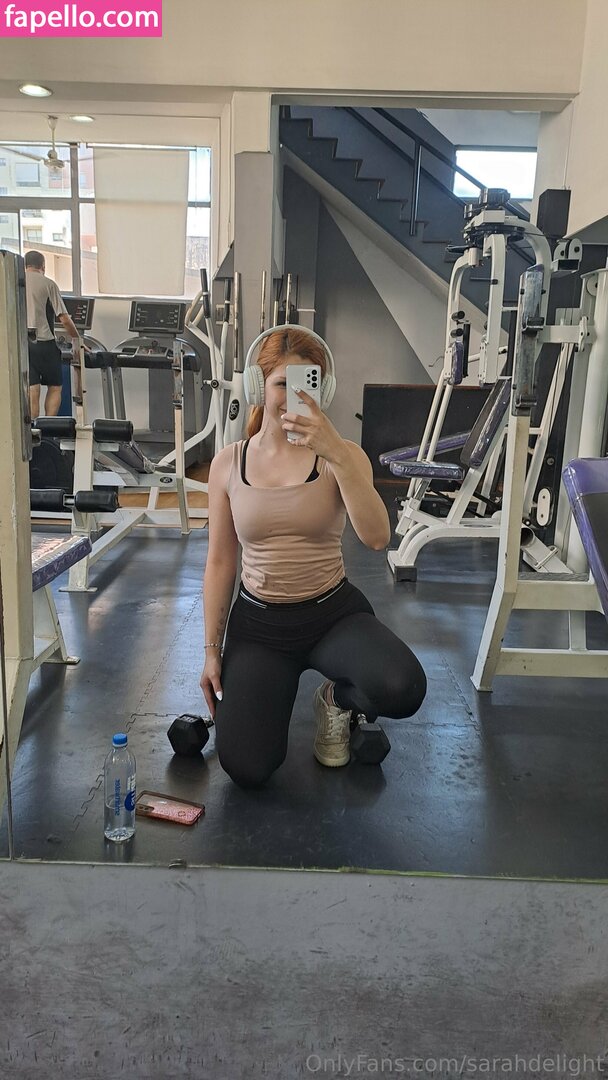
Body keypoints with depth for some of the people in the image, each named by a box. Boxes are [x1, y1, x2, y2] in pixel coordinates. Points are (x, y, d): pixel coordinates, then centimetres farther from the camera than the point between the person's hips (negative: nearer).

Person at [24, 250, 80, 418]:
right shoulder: (48, 284, -2)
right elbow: (64, 318, -5)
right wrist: (75, 339, 9)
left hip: (20, 342, 4)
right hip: (43, 341, -3)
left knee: (32, 391, 5)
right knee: (55, 387, 9)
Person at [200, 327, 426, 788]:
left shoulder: (339, 456, -7)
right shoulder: (229, 463, -1)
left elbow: (376, 537, -25)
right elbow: (220, 562, 5)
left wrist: (338, 454, -36)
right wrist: (212, 650, 5)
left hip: (333, 613, -1)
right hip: (257, 621, 1)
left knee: (402, 691, -31)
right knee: (246, 768, -14)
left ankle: (338, 700, 7)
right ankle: (272, 690, 21)